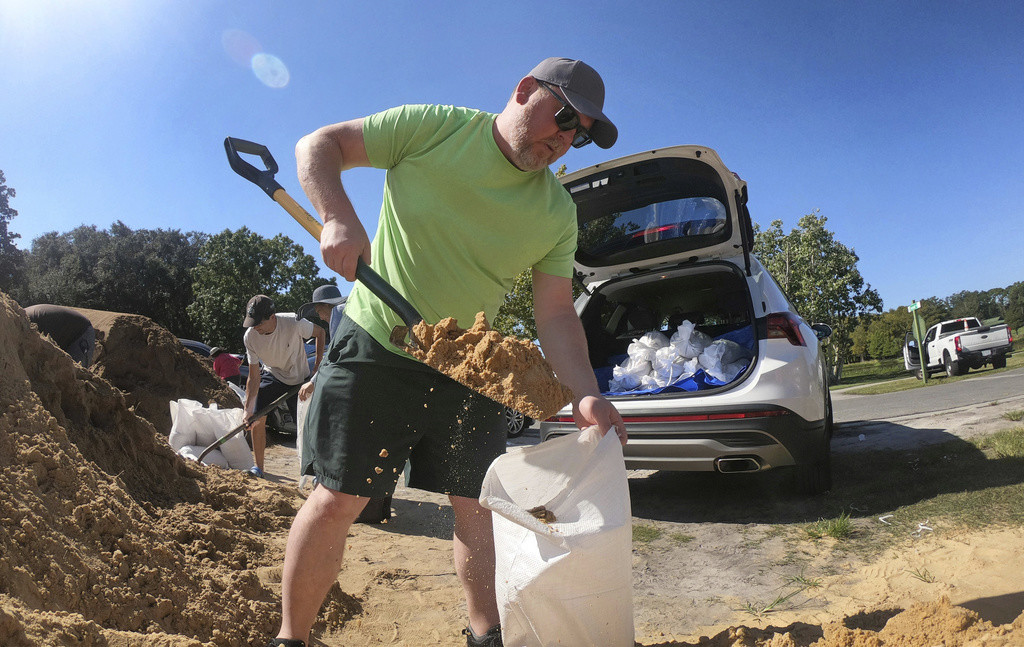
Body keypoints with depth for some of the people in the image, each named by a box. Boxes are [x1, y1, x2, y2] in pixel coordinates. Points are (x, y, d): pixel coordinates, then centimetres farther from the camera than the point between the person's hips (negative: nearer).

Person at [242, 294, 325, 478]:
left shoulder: (294, 323, -31)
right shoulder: (250, 337, -22)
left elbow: (320, 332, -10)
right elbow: (254, 377, -17)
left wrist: (318, 365, -12)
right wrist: (248, 409, -23)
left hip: (299, 379, -2)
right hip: (272, 377, 2)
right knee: (257, 418, -10)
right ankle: (258, 468, 7)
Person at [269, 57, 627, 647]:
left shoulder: (558, 215, 0)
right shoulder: (433, 127, -8)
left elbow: (556, 316, -2)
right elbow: (318, 146, -4)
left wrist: (587, 394, -18)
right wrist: (339, 218, -23)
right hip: (377, 344, -3)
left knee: (478, 505, 7)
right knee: (338, 500, -1)